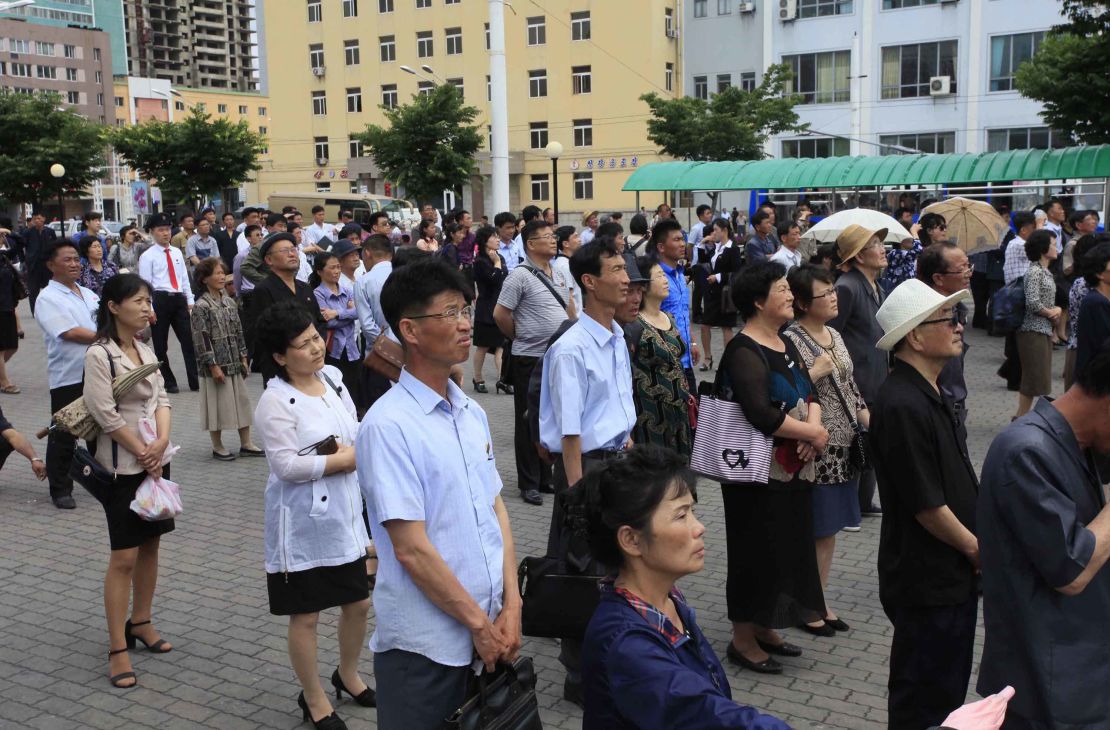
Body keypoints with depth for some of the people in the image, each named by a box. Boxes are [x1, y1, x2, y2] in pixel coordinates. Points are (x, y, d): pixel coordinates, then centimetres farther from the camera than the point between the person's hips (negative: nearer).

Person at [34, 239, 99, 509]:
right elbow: (70, 333, -18)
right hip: (67, 377, -6)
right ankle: (60, 490, 12)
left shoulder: (89, 294, 15)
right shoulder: (48, 299, -8)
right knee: (64, 436, 2)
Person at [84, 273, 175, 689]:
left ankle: (140, 623, 29)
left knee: (150, 544, 13)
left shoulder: (146, 351, 8)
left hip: (156, 461, 7)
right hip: (123, 467, -7)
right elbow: (106, 415, -18)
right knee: (124, 557, -4)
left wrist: (161, 443, -11)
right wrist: (143, 454, -12)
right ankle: (117, 649, 3)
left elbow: (161, 399, 5)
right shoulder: (99, 355, -15)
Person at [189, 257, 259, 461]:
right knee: (218, 404, 1)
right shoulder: (201, 307, -12)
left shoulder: (230, 302, 9)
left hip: (235, 363, 7)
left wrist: (243, 358, 9)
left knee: (242, 401, 9)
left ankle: (246, 444, 19)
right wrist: (213, 366, -17)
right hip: (216, 364, -6)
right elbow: (202, 340, -14)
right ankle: (217, 447, 15)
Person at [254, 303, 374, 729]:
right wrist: (346, 458, -17)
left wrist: (345, 449, -11)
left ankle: (348, 675, 42)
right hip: (303, 525, -7)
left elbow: (357, 430, 11)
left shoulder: (333, 378, 3)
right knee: (305, 616, 8)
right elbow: (287, 465, -23)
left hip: (345, 515, 7)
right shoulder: (275, 402, -18)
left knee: (359, 602, 17)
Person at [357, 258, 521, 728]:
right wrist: (479, 623, -12)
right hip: (424, 644, -6)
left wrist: (510, 606, -1)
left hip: (486, 628, 7)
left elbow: (496, 509, 8)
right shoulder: (388, 425, -17)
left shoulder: (473, 414, 6)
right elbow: (411, 548, -19)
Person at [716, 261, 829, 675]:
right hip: (758, 474, -9)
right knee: (757, 552, 1)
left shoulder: (785, 345, 11)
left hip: (793, 470, 9)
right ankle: (742, 640, 16)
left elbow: (808, 394, 10)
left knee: (788, 547, 16)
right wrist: (813, 433, -17)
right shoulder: (744, 352, -18)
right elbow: (762, 415, -28)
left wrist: (812, 427, -12)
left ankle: (764, 628, 31)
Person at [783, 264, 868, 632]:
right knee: (811, 529, 2)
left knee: (829, 529, 15)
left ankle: (820, 599, 28)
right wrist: (815, 372, -22)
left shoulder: (834, 335, 11)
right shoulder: (791, 340, -14)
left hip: (843, 447, 8)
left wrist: (869, 417, 5)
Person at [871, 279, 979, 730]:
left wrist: (975, 546, 10)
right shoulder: (902, 406, -25)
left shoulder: (931, 395, 9)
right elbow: (926, 505, -23)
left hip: (952, 574, 10)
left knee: (947, 691, 22)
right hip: (926, 581, -10)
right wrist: (976, 548, -10)